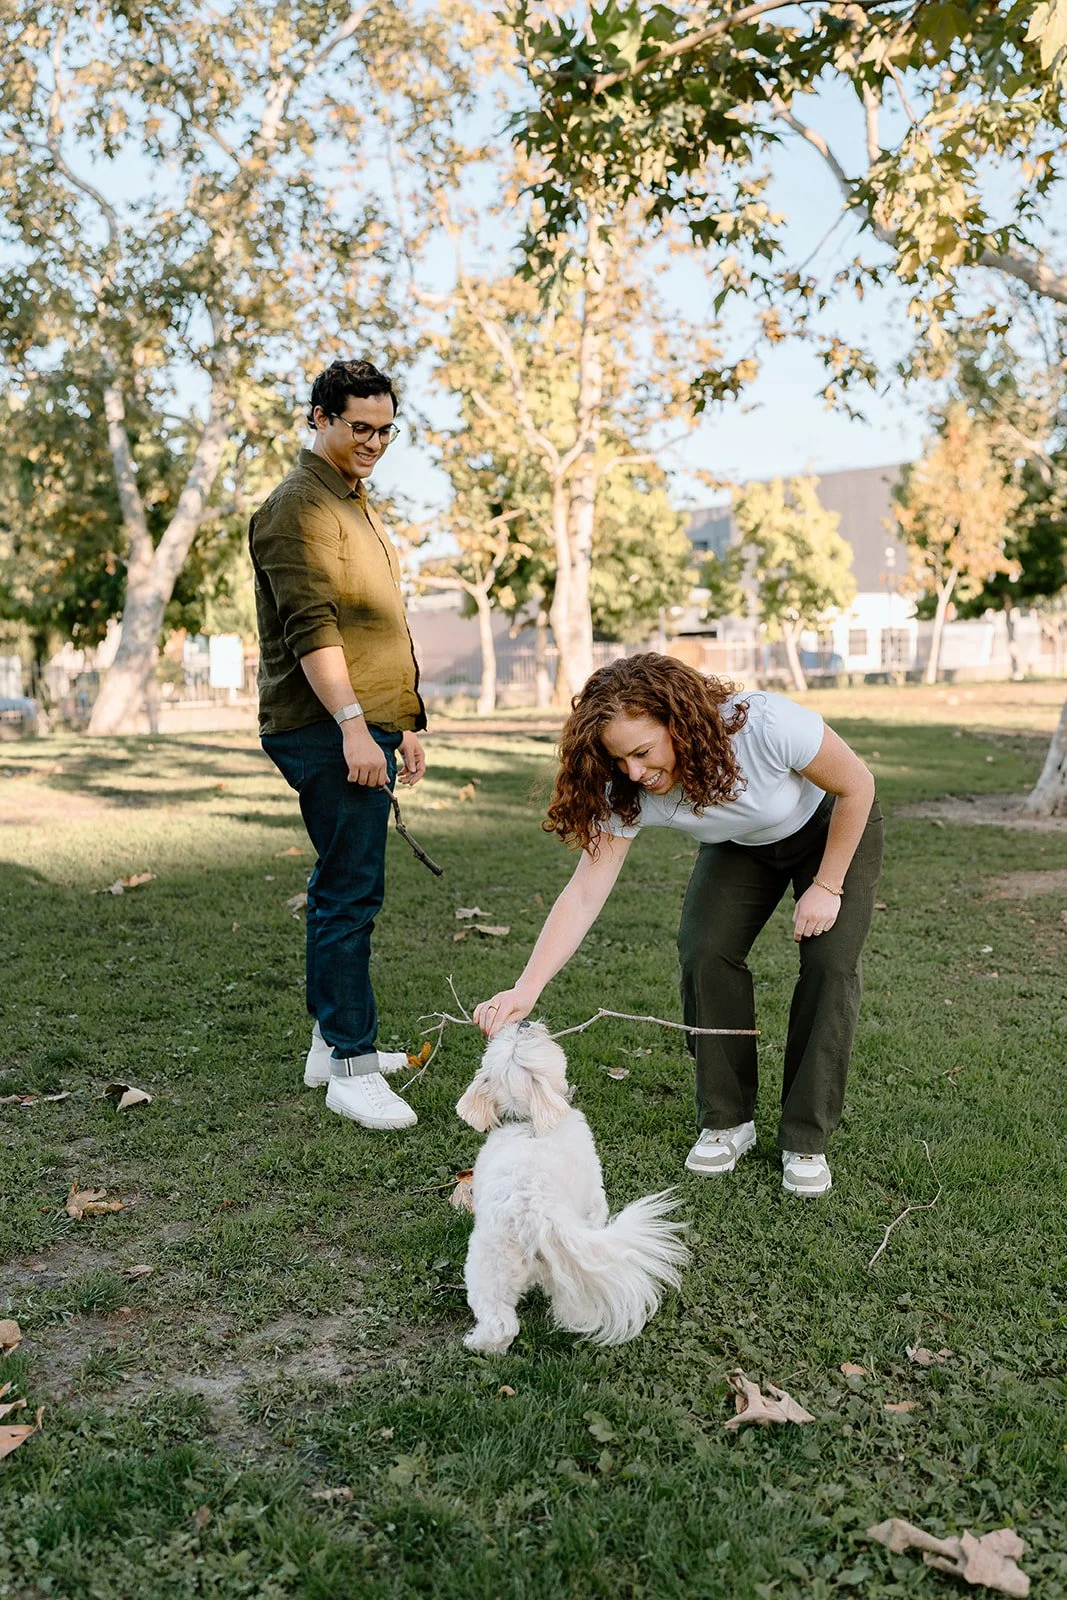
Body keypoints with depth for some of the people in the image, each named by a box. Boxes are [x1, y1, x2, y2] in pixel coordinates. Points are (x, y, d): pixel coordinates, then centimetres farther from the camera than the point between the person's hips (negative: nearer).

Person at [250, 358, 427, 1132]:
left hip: (364, 725, 10)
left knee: (344, 884, 14)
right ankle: (350, 1067, -3)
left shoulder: (356, 505, 23)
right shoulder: (299, 506, -9)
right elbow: (312, 627, -20)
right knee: (351, 891, -9)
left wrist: (405, 722, 24)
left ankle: (333, 1038, 25)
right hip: (330, 730, -10)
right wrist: (352, 724, -28)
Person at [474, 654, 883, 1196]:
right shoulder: (626, 795, -29)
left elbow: (858, 786, -24)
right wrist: (525, 989, -43)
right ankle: (726, 1122, 3)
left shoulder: (767, 725, -41)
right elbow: (583, 896, -32)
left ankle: (805, 1141, -3)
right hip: (740, 846, 3)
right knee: (704, 954, -16)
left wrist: (827, 887, -20)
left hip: (832, 828, -3)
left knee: (830, 962, -18)